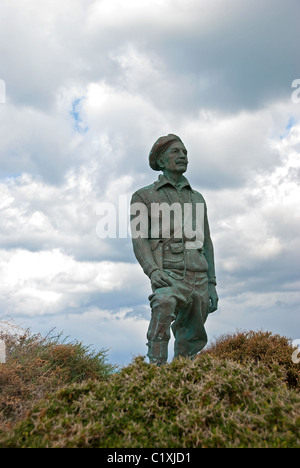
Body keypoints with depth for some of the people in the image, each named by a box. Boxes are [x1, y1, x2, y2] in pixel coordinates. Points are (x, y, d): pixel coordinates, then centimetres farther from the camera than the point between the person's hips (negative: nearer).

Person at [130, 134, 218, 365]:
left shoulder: (197, 198, 21)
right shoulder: (143, 196, 8)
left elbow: (206, 243, 17)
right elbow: (139, 239, -5)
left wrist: (212, 285, 9)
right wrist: (153, 271, -25)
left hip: (198, 279, 5)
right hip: (169, 277, -5)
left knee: (191, 343, 8)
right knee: (165, 303, -37)